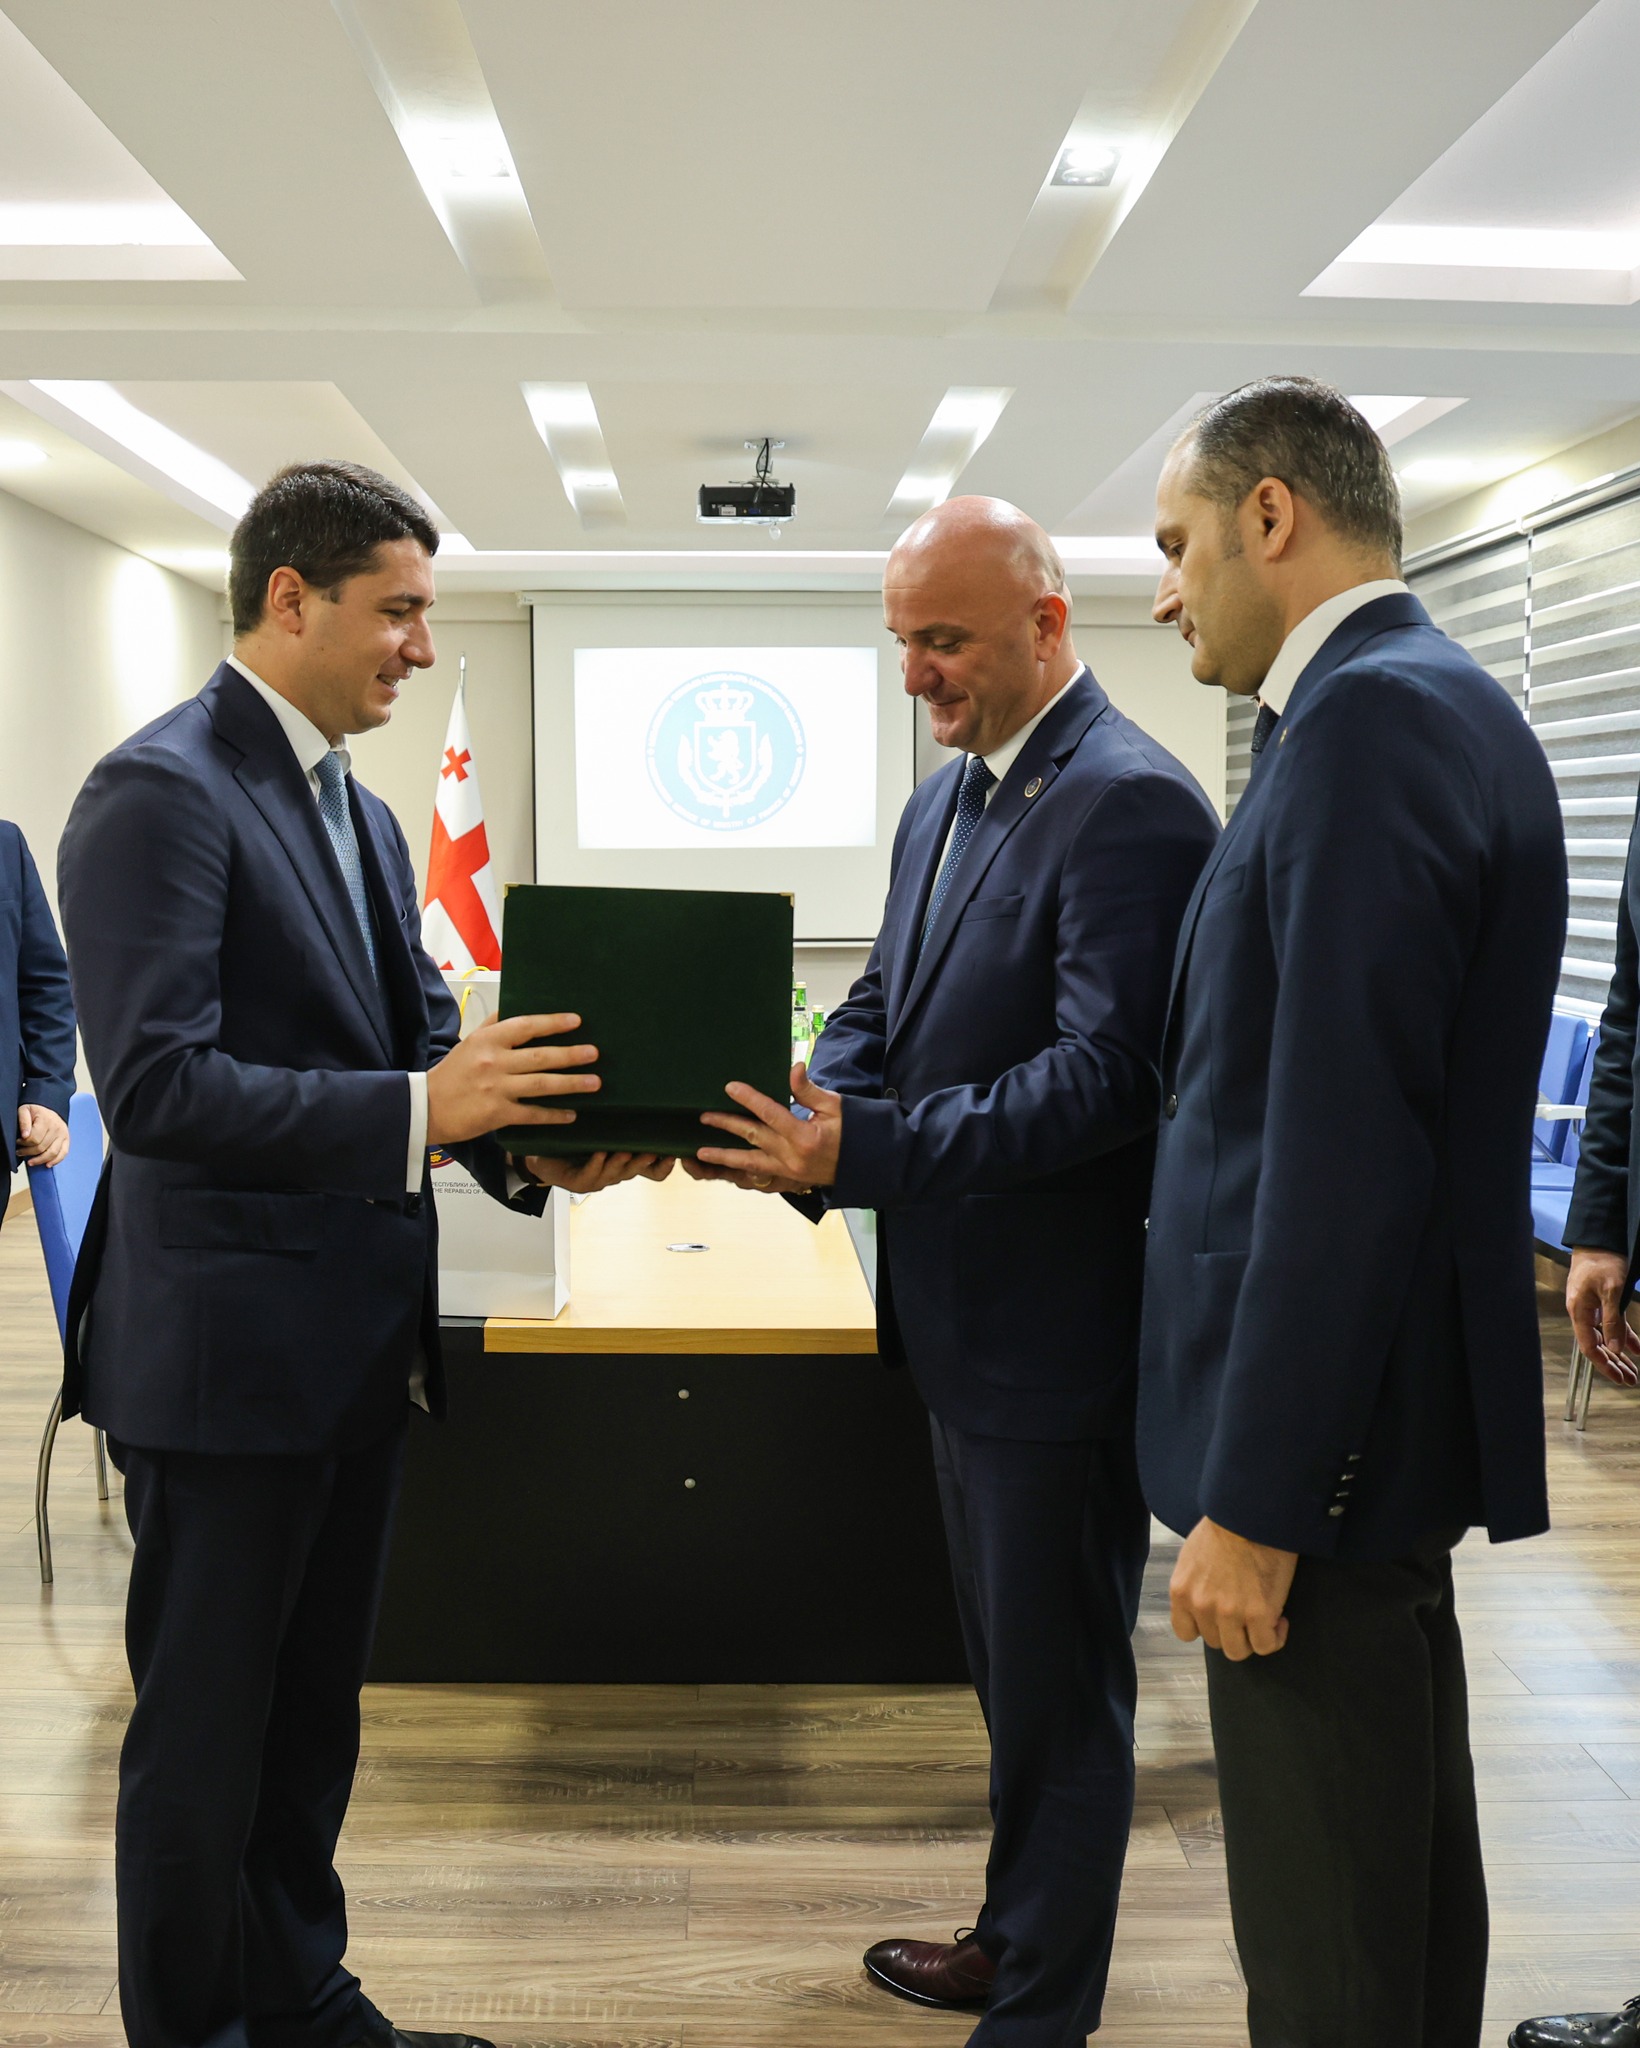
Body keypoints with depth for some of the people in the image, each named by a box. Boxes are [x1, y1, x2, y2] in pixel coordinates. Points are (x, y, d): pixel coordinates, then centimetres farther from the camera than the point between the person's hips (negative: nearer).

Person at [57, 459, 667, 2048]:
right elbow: (155, 1084, -24)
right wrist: (420, 1107, -31)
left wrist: (526, 1132, -8)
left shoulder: (359, 811, 13)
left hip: (356, 1343, 9)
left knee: (311, 1709, 21)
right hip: (224, 1349, -9)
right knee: (204, 1728, 7)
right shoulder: (158, 792, -15)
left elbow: (415, 1037, 12)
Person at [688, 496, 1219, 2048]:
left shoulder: (1131, 804, -18)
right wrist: (795, 1120, -7)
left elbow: (1103, 1076, -26)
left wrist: (863, 1152, -30)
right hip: (961, 1319, 9)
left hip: (1059, 1335, -9)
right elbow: (880, 1016, 14)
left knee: (1058, 1688, 7)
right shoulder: (944, 799, 11)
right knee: (1011, 1670, 23)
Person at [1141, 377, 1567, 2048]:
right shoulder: (1436, 704, 13)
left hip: (1330, 1424, -10)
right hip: (1390, 1405, 10)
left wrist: (1252, 1502, -20)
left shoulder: (1367, 719, -18)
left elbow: (1345, 1146, -24)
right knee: (1407, 1869, 23)